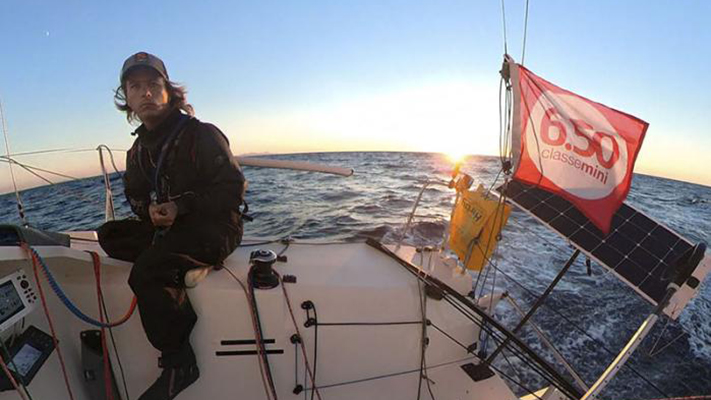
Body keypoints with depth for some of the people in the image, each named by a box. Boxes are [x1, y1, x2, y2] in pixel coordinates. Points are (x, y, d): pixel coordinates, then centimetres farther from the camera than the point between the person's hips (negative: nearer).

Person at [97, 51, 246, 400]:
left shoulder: (202, 135, -10)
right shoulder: (138, 149, 13)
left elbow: (232, 190, -15)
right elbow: (134, 196, 18)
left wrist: (181, 207, -22)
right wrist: (150, 209, -6)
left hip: (216, 228, -8)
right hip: (167, 227, 9)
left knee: (145, 273, -25)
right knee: (108, 236, 0)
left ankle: (179, 364, -8)